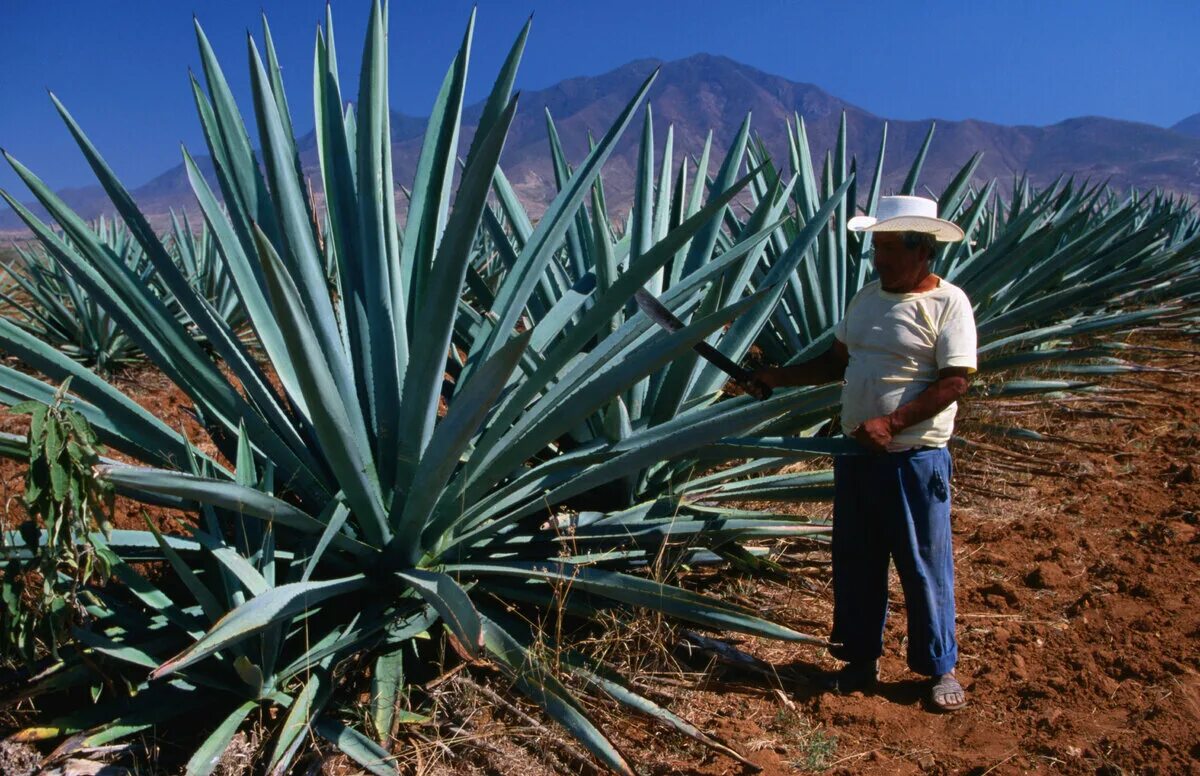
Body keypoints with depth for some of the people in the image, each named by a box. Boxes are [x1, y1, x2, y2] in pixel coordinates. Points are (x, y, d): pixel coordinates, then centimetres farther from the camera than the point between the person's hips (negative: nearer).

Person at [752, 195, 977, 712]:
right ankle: (861, 659, 30)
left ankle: (940, 668, 25)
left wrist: (890, 423, -22)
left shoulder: (947, 302, -11)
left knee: (924, 565, 5)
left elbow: (955, 381, -17)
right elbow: (838, 360, 15)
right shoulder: (867, 297, 8)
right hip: (856, 452, 7)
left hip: (915, 457, -6)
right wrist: (783, 377, 5)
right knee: (854, 562, 14)